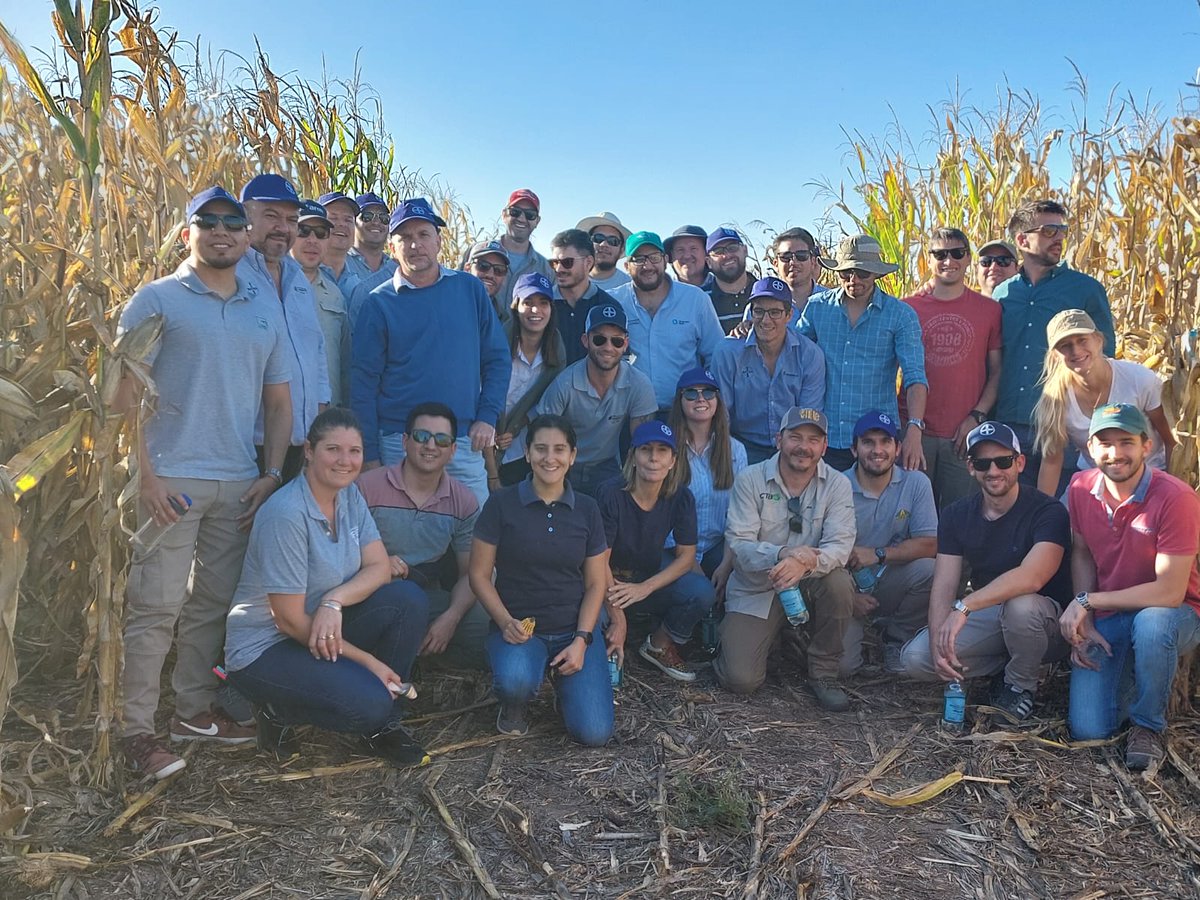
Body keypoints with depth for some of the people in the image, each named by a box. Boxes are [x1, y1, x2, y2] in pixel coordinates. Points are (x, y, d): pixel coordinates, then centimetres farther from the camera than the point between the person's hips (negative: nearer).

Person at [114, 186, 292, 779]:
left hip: (240, 483, 5)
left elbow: (279, 401, 16)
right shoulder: (157, 300, 0)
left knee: (213, 602, 11)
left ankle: (195, 709, 24)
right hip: (172, 478, -5)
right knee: (156, 605, -4)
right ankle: (136, 728, 6)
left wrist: (273, 474, 5)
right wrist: (145, 476, -12)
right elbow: (125, 392, -5)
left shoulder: (265, 309, 14)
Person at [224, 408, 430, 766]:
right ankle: (278, 710, 3)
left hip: (324, 632, 7)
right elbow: (291, 621, -22)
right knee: (369, 702, -28)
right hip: (263, 647, -7)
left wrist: (334, 601, -27)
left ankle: (383, 726, -2)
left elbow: (379, 568, -5)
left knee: (409, 599, -16)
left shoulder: (350, 496, 0)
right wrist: (369, 662, -18)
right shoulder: (286, 514, -24)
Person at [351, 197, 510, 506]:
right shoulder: (379, 302, 0)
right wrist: (370, 455, -4)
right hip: (400, 443, -1)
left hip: (465, 441, 2)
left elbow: (498, 359, 8)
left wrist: (487, 417, -3)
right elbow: (363, 384, -1)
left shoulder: (470, 289, 6)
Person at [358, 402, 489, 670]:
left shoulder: (464, 502, 6)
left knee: (488, 626, -20)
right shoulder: (367, 486, -4)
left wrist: (450, 618, -14)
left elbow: (470, 573, 5)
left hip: (429, 596, 4)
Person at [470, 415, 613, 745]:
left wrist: (581, 641, -9)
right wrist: (506, 622, -17)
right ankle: (515, 704, 3)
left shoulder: (587, 510, 3)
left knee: (595, 733, -13)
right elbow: (479, 575, -1)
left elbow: (596, 583, 5)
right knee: (515, 680, -36)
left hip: (576, 629, 2)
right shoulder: (502, 503, -4)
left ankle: (562, 674, 19)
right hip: (518, 626, -2)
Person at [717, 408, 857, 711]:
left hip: (810, 585, 1)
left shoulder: (837, 484, -6)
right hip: (755, 590, -1)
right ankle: (731, 639, 22)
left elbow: (840, 546, -18)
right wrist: (782, 554, -37)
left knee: (838, 582, -33)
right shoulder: (750, 480, -9)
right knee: (740, 679, -17)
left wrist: (805, 563, -40)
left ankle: (823, 672, -9)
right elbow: (738, 543, -16)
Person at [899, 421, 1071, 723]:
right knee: (915, 658, -15)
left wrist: (964, 606, -41)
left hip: (1045, 621, -4)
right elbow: (943, 586, -8)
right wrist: (939, 643, -24)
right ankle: (1008, 664, 6)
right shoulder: (956, 515, -1)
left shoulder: (1047, 512, -18)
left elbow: (1031, 577, -35)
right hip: (987, 618, 5)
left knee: (1021, 605, -40)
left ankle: (1020, 687, -9)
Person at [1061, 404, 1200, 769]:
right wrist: (1083, 625, -3)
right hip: (1107, 620, 4)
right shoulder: (1081, 488, -6)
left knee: (1151, 623, -42)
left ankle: (1148, 726, -13)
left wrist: (1086, 601, -20)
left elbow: (1169, 592, -24)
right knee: (1088, 731, -10)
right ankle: (1128, 677, 25)